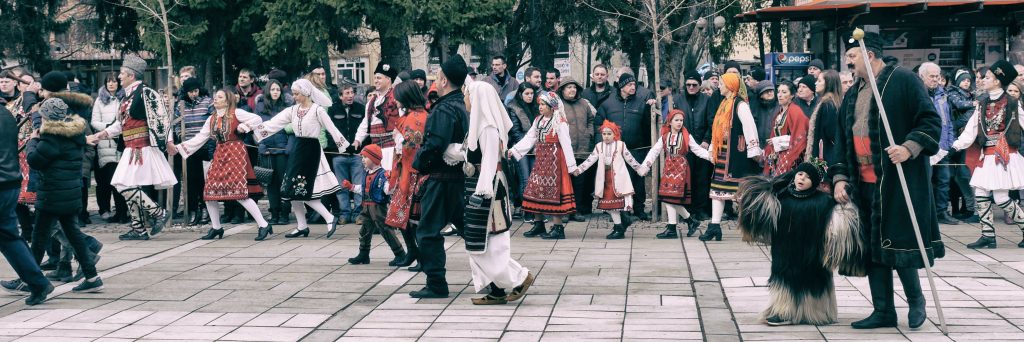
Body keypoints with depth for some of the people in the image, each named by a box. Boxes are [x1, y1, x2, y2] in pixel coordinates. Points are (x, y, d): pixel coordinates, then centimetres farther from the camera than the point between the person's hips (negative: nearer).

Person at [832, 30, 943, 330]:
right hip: (863, 182, 7)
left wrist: (910, 147, -23)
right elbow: (842, 139, 20)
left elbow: (931, 120, -9)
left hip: (899, 180, -7)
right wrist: (839, 177, 10)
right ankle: (883, 311, 16)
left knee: (898, 240, -4)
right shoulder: (852, 95, 17)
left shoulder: (903, 80, -4)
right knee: (871, 246, 7)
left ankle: (915, 299, 20)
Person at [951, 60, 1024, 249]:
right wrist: (955, 147, -1)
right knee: (981, 195, 1)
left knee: (1001, 198, -8)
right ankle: (988, 235, 8)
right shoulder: (982, 103, 10)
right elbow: (971, 129, 8)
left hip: (1005, 156, -6)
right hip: (986, 156, 6)